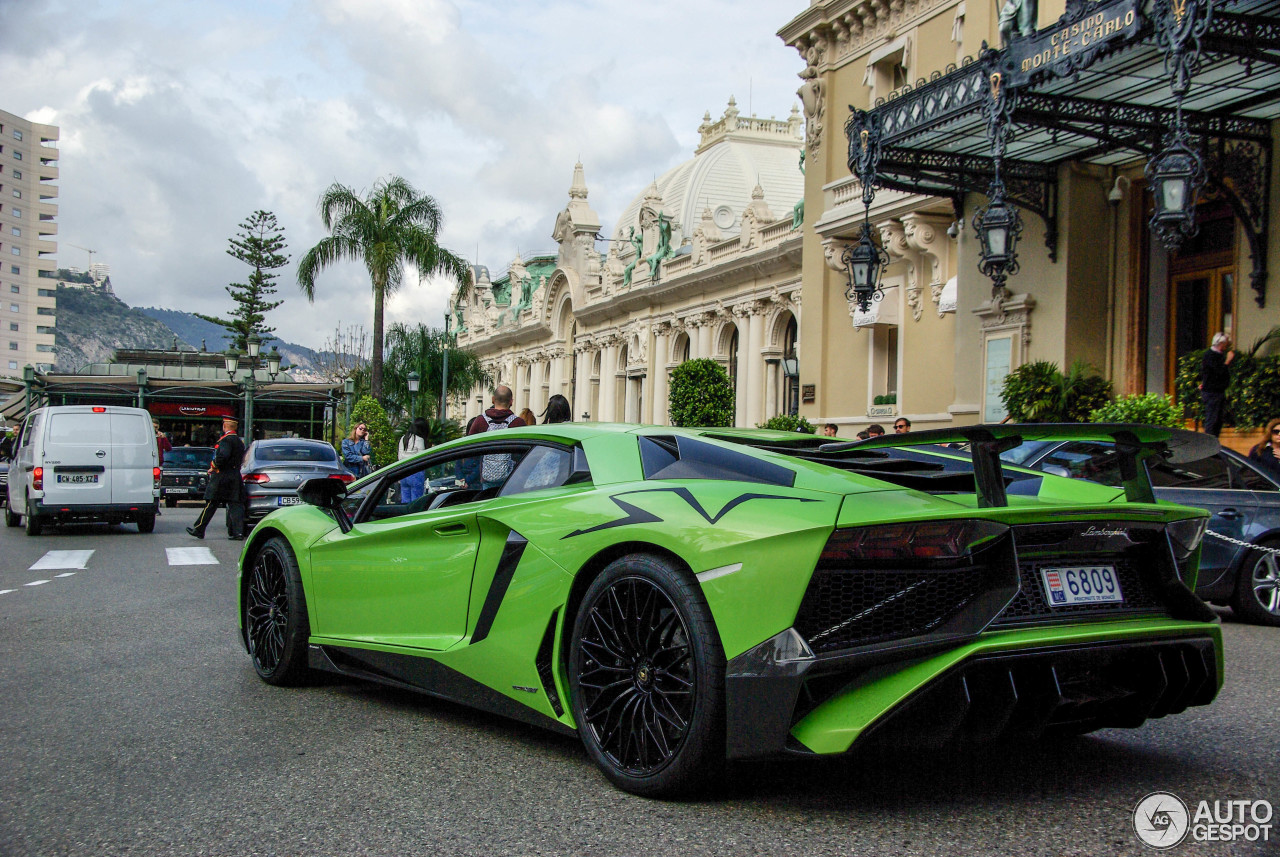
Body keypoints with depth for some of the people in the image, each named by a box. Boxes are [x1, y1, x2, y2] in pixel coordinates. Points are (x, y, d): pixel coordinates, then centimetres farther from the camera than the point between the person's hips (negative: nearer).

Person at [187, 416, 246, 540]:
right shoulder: (239, 441, 16)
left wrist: (214, 467, -13)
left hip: (221, 477, -7)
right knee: (235, 504, 3)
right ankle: (238, 532, -5)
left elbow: (223, 456, -27)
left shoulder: (226, 439, -11)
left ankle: (199, 530, 8)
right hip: (235, 477, 7)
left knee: (211, 504, 0)